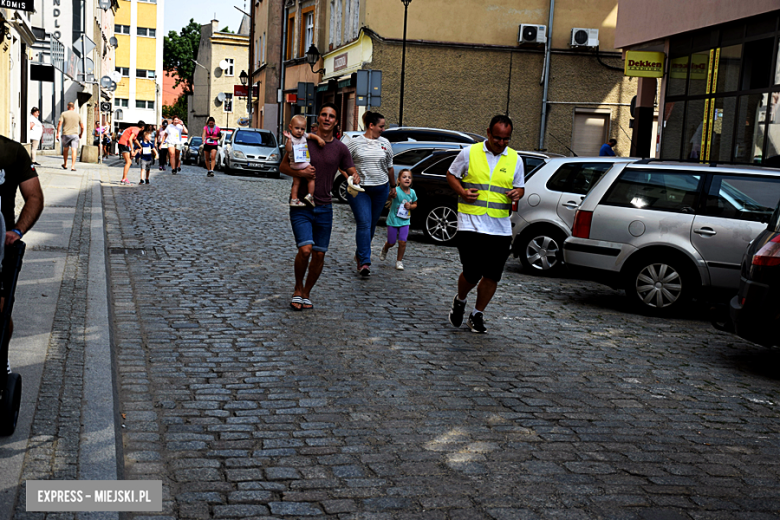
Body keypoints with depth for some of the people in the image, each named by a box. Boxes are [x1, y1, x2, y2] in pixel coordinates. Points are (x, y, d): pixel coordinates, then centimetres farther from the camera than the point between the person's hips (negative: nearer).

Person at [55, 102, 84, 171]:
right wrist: (81, 134, 22)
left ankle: (65, 165, 28)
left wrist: (57, 133, -4)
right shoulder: (78, 115, 6)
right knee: (74, 150, -7)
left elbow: (59, 124, -7)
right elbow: (82, 127, 7)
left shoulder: (63, 114, 2)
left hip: (66, 134, 0)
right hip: (75, 134, 0)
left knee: (65, 149, 18)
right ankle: (73, 166, -17)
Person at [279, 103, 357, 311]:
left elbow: (351, 172, 8)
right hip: (301, 207, -3)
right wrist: (300, 173, -17)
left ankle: (306, 294, 24)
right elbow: (283, 166, 2)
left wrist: (354, 178, -17)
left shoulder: (340, 149, 5)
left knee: (319, 255, 5)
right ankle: (297, 289, 6)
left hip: (324, 208, 3)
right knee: (305, 250, -18)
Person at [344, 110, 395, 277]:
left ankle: (360, 255, 27)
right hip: (359, 190, -4)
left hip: (380, 190, 4)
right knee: (364, 224, -13)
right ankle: (364, 262, -13)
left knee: (372, 224, 9)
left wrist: (393, 187, 20)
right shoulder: (355, 142, -2)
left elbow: (389, 167, 17)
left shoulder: (385, 143, 9)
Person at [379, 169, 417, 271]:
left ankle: (399, 260, 14)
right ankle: (384, 250, 46)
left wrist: (410, 206, -9)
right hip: (393, 220, -3)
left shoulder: (412, 192, -3)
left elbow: (415, 204, 14)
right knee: (391, 242, 11)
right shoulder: (396, 191, -20)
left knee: (402, 242, -6)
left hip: (405, 221, 3)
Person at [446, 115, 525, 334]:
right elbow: (451, 174, 10)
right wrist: (462, 192, -8)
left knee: (492, 275, 3)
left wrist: (517, 194, -8)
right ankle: (460, 301, 26)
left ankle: (477, 315, 22)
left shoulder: (515, 159, 9)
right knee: (472, 273, -6)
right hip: (470, 223, -3)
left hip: (501, 227, 3)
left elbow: (520, 186, 16)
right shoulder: (469, 153, 1)